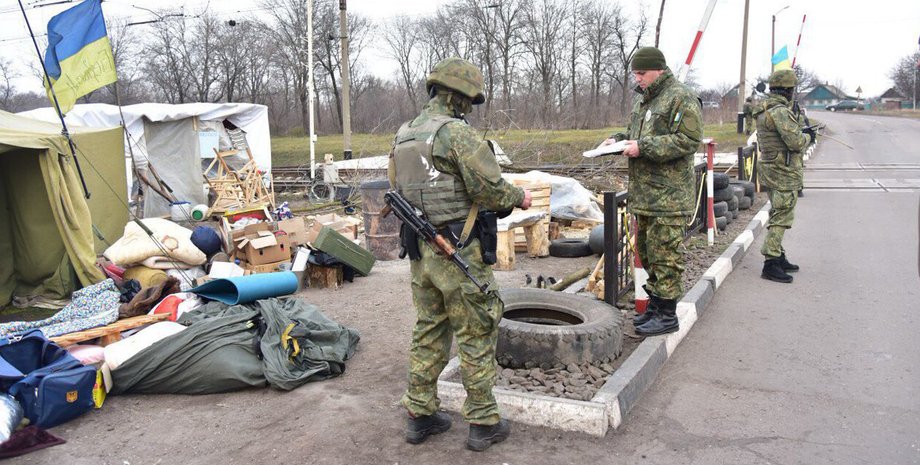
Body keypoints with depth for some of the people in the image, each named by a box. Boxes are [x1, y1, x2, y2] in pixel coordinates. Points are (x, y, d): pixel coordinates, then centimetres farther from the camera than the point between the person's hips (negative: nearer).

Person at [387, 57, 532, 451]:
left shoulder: (403, 136, 10)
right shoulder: (457, 133, -15)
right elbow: (489, 188, -18)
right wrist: (519, 197, 1)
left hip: (420, 252, 8)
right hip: (459, 252, -7)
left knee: (428, 332, 17)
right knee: (477, 334, 4)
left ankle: (420, 415, 25)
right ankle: (483, 422, 13)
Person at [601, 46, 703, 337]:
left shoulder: (681, 98, -12)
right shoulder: (642, 98, 17)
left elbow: (689, 140, -20)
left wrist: (644, 147, -22)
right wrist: (619, 139, 8)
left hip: (669, 195, -10)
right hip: (644, 193, 10)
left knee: (665, 254, -4)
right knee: (646, 251, 17)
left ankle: (667, 315, 6)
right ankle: (655, 305, 30)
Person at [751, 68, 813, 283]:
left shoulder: (764, 110, 10)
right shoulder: (780, 111, -20)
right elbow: (796, 142, -22)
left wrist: (801, 132, 16)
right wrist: (807, 136, -2)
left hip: (771, 169, 10)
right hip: (784, 171, -10)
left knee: (778, 215, 18)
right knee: (781, 217, -6)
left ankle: (779, 258, 28)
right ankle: (770, 264, -5)